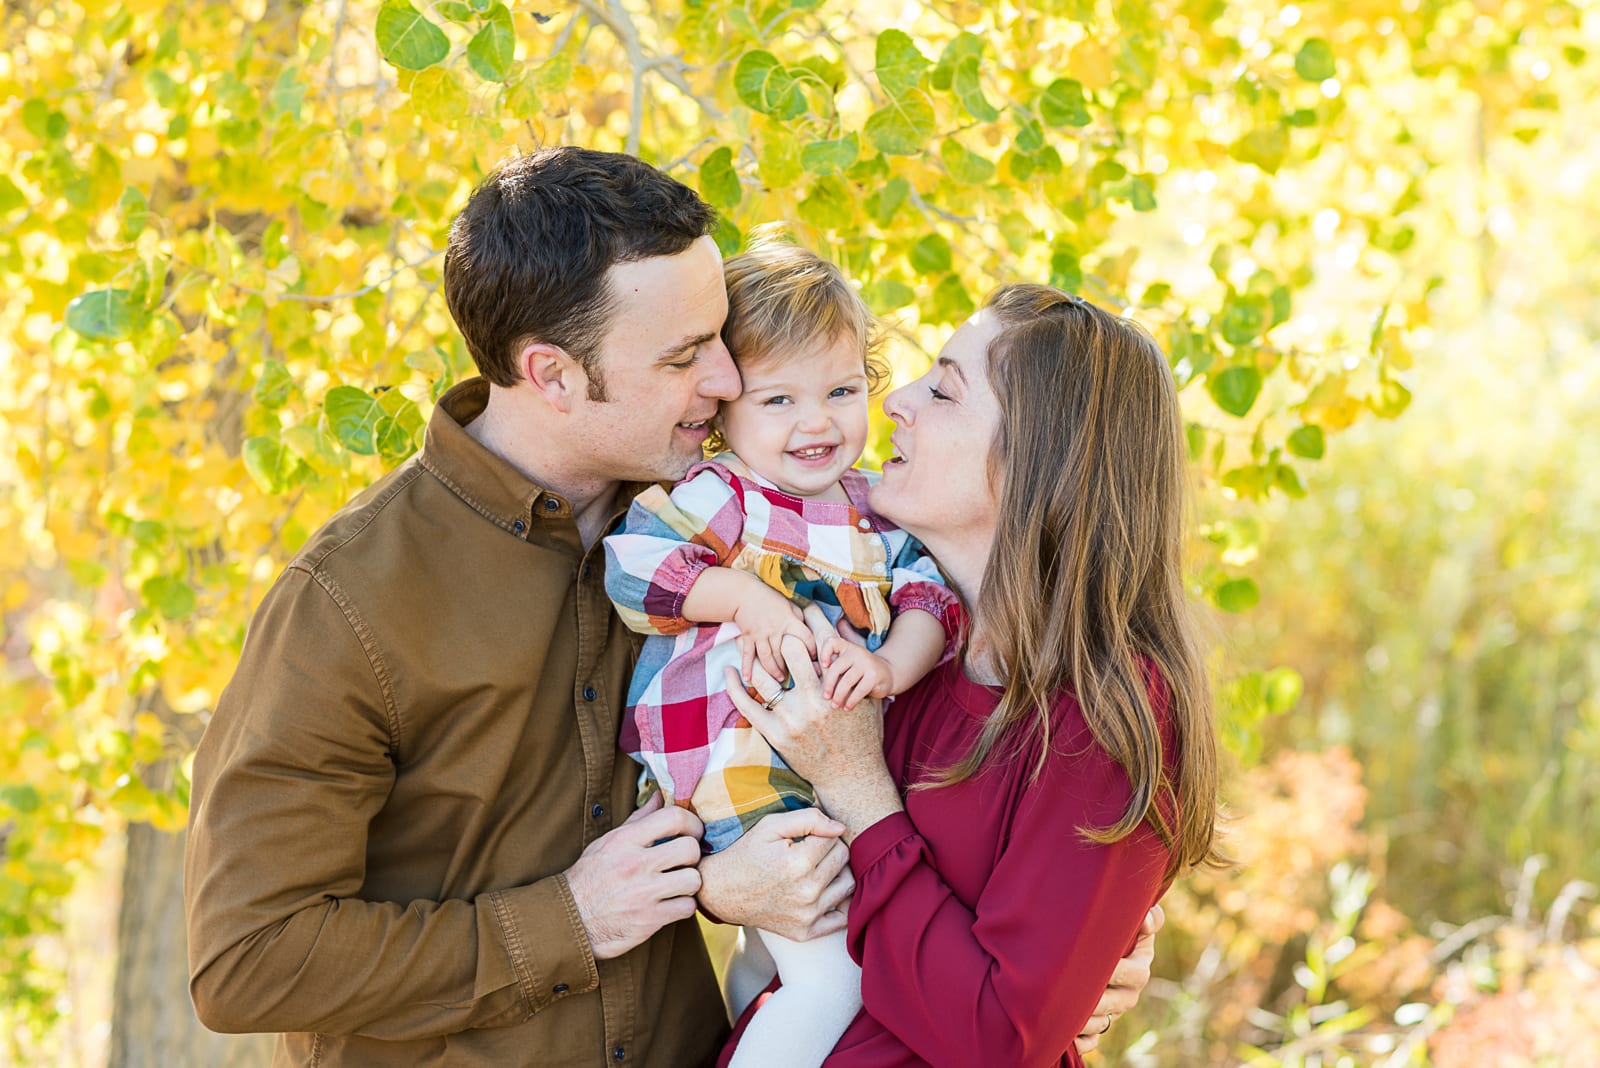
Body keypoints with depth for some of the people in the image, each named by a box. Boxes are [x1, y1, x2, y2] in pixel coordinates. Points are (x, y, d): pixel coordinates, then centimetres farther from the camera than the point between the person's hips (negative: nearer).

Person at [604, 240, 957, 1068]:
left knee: (772, 953, 28)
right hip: (737, 771, -7)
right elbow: (628, 565, -20)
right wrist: (747, 596, -24)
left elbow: (931, 594, 2)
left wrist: (891, 664, -18)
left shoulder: (876, 510, 9)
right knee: (832, 975, -11)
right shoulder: (716, 495, -11)